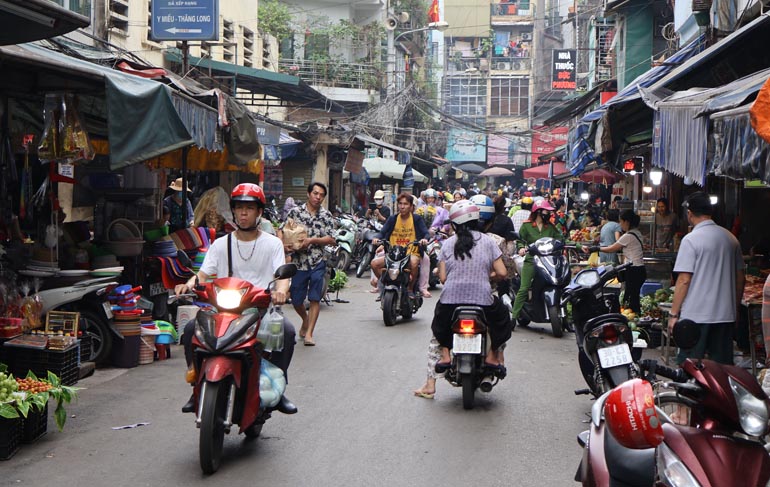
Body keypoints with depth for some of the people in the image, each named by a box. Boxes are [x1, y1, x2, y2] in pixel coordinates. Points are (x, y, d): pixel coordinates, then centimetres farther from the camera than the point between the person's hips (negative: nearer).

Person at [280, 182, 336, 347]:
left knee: (315, 299, -4)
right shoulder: (295, 211, 2)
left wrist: (311, 240, -15)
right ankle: (305, 320, 40)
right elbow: (281, 231, 5)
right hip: (298, 262, 1)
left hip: (318, 262, -1)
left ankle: (309, 333, 2)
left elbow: (331, 239, -3)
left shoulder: (326, 215, 2)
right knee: (296, 299, 10)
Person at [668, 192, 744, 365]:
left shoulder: (691, 240, -11)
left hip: (696, 316, -6)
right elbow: (740, 278, 14)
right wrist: (735, 309, 23)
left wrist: (673, 314, -8)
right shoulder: (731, 238, 9)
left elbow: (684, 280, -14)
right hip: (726, 315, 6)